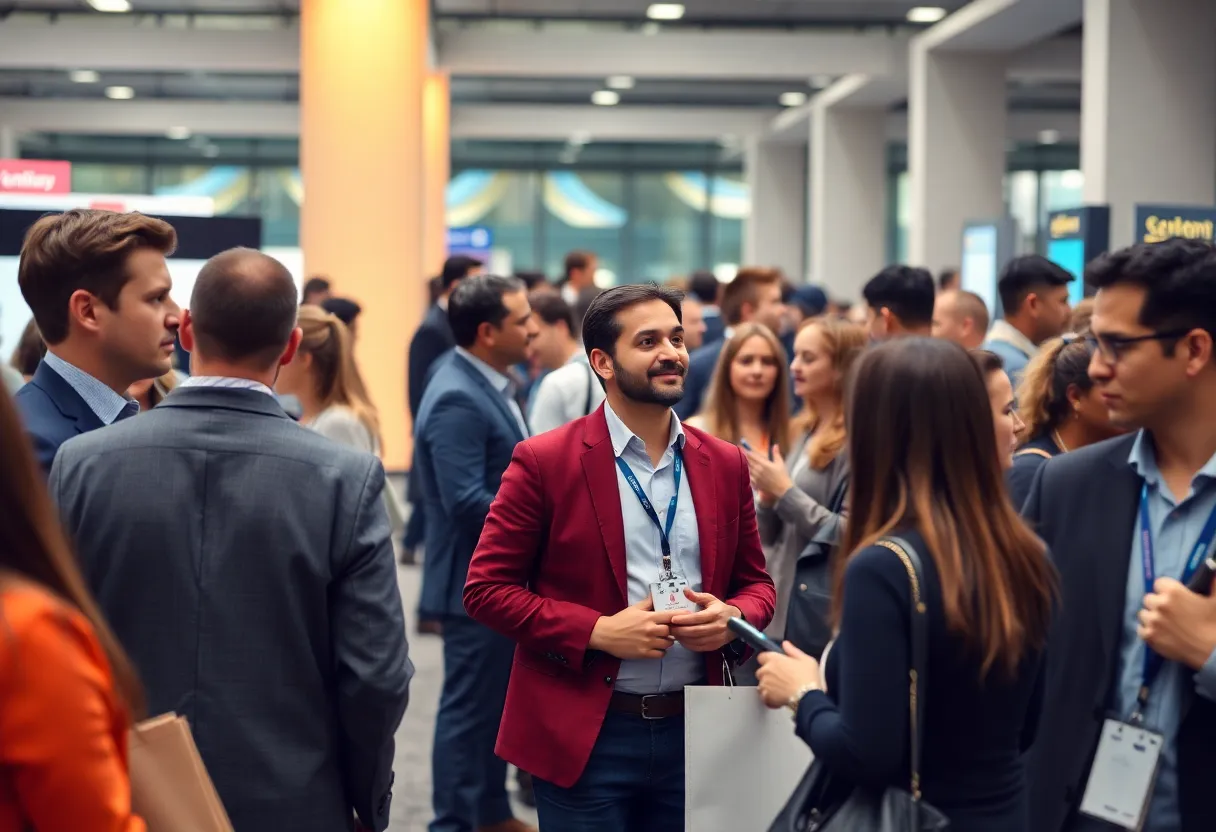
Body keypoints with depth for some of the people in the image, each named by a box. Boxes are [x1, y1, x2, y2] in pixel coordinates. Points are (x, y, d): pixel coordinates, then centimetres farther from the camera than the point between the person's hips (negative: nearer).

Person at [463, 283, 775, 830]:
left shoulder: (725, 464, 7)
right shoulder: (544, 462, -5)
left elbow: (756, 583, 15)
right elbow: (486, 588, -6)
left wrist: (733, 619, -8)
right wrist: (597, 631, -17)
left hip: (694, 732, 4)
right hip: (584, 738, -4)